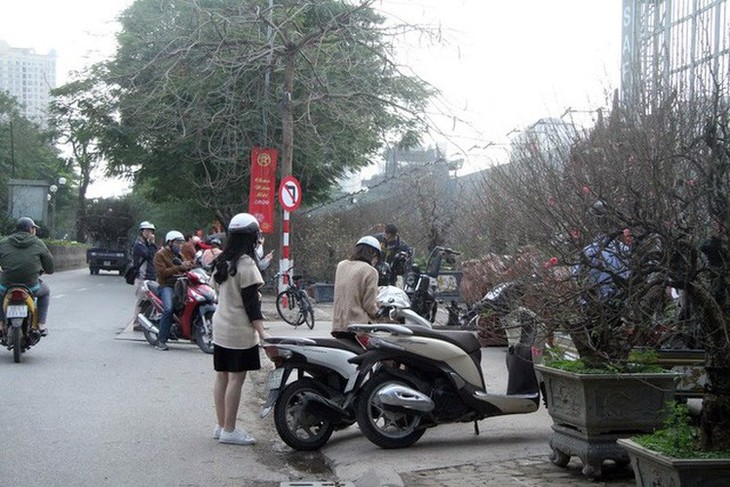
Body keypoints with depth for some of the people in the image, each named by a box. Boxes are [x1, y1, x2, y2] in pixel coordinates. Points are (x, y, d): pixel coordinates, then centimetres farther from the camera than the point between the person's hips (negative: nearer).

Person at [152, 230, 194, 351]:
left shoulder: (179, 255, 28)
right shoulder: (160, 255, 3)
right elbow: (162, 273, -11)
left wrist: (188, 265, 0)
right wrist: (179, 268, -17)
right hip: (166, 285, -7)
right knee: (169, 309, -30)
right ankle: (161, 340, -26)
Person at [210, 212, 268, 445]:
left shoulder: (222, 262, 9)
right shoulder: (246, 264, -15)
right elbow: (250, 301, -17)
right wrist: (261, 332, -17)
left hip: (220, 327, 8)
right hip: (240, 330, -8)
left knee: (222, 377, 12)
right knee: (236, 378, -3)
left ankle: (221, 426, 20)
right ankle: (229, 430, -1)